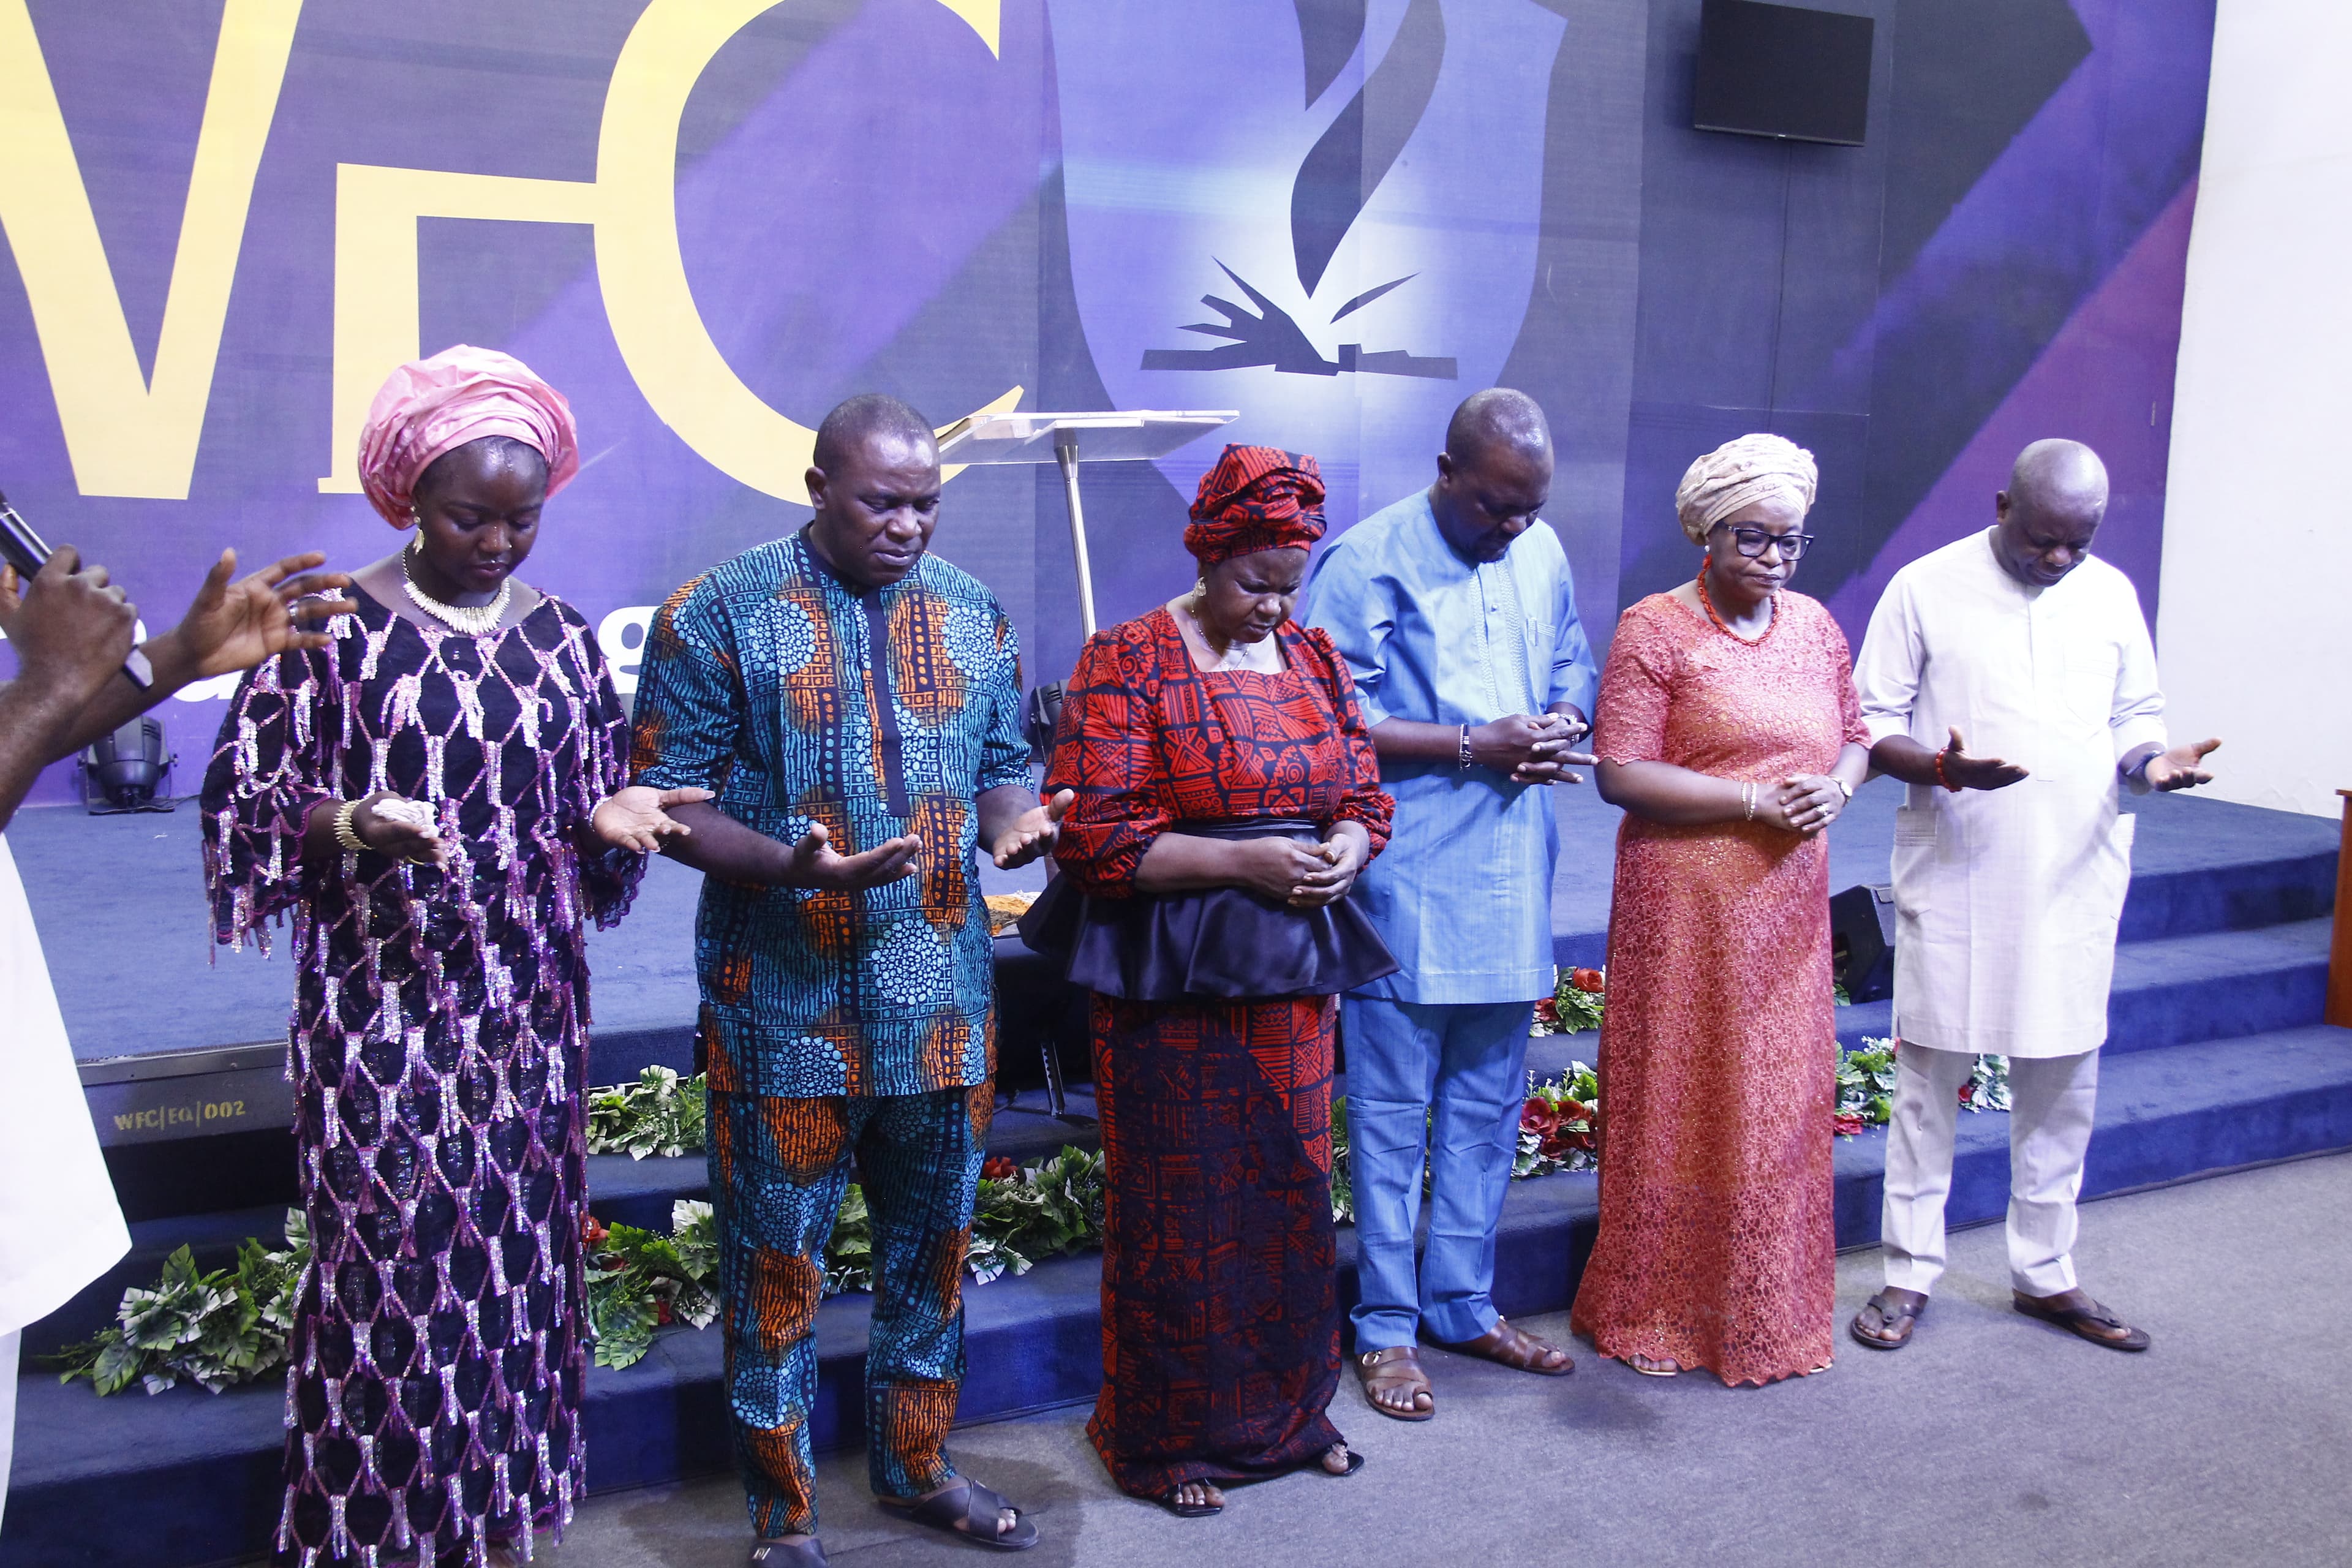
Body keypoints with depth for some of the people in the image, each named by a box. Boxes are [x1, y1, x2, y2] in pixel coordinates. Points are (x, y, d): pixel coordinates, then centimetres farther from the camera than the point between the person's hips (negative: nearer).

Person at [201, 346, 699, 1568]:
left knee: (518, 1257, 8)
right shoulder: (333, 629, -4)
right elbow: (245, 801, -3)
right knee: (388, 1267, -2)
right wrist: (349, 824, -22)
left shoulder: (561, 639, 9)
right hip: (381, 1015, -4)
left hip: (529, 1014, 4)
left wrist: (612, 817, -6)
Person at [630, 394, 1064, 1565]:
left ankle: (917, 1466, 38)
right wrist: (793, 866, -25)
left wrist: (1009, 821, -9)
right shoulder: (720, 614, -7)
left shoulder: (972, 615, 7)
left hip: (944, 1006, 5)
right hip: (787, 1011, -4)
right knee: (778, 1267, 7)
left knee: (931, 1248, 18)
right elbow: (669, 797, -9)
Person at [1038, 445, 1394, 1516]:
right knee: (1179, 1214, 4)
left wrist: (1344, 852, -8)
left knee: (1291, 1198, 14)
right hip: (1174, 985, -5)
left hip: (1295, 978, 6)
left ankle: (1286, 1411, 33)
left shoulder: (1314, 659, 10)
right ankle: (1167, 1437, 23)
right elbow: (1095, 839, -14)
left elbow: (1365, 799, 15)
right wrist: (1243, 862, -19)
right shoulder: (1128, 662, -9)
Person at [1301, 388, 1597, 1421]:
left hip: (1511, 882, 6)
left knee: (1487, 1110, 15)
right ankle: (1386, 1327, 17)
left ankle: (1463, 1304, 29)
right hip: (1406, 884, -6)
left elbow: (1573, 667, 20)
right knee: (1392, 1116, 3)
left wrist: (1562, 724, -4)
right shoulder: (1366, 563, -11)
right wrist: (1475, 745, -18)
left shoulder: (1542, 553, 9)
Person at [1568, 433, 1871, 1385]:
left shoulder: (1814, 626, 10)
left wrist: (1837, 789, -6)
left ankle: (1767, 1310, 29)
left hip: (1789, 905, 5)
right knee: (1678, 1104, 4)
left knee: (1780, 1103, 12)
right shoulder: (1655, 630, -8)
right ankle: (1654, 1313, 21)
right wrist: (1755, 800, -19)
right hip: (1686, 904, -5)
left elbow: (1855, 738, 18)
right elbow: (1620, 774, -14)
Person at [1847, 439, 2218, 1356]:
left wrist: (2150, 762, -9)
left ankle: (2045, 1274, 26)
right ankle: (1909, 1275, 17)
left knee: (2063, 1083, 11)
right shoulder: (1926, 589, -4)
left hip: (2076, 879, 4)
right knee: (1928, 1074, 4)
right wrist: (1944, 767, -22)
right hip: (1953, 877, -3)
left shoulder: (2111, 594, 7)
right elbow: (1872, 726, -3)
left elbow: (2134, 718, 14)